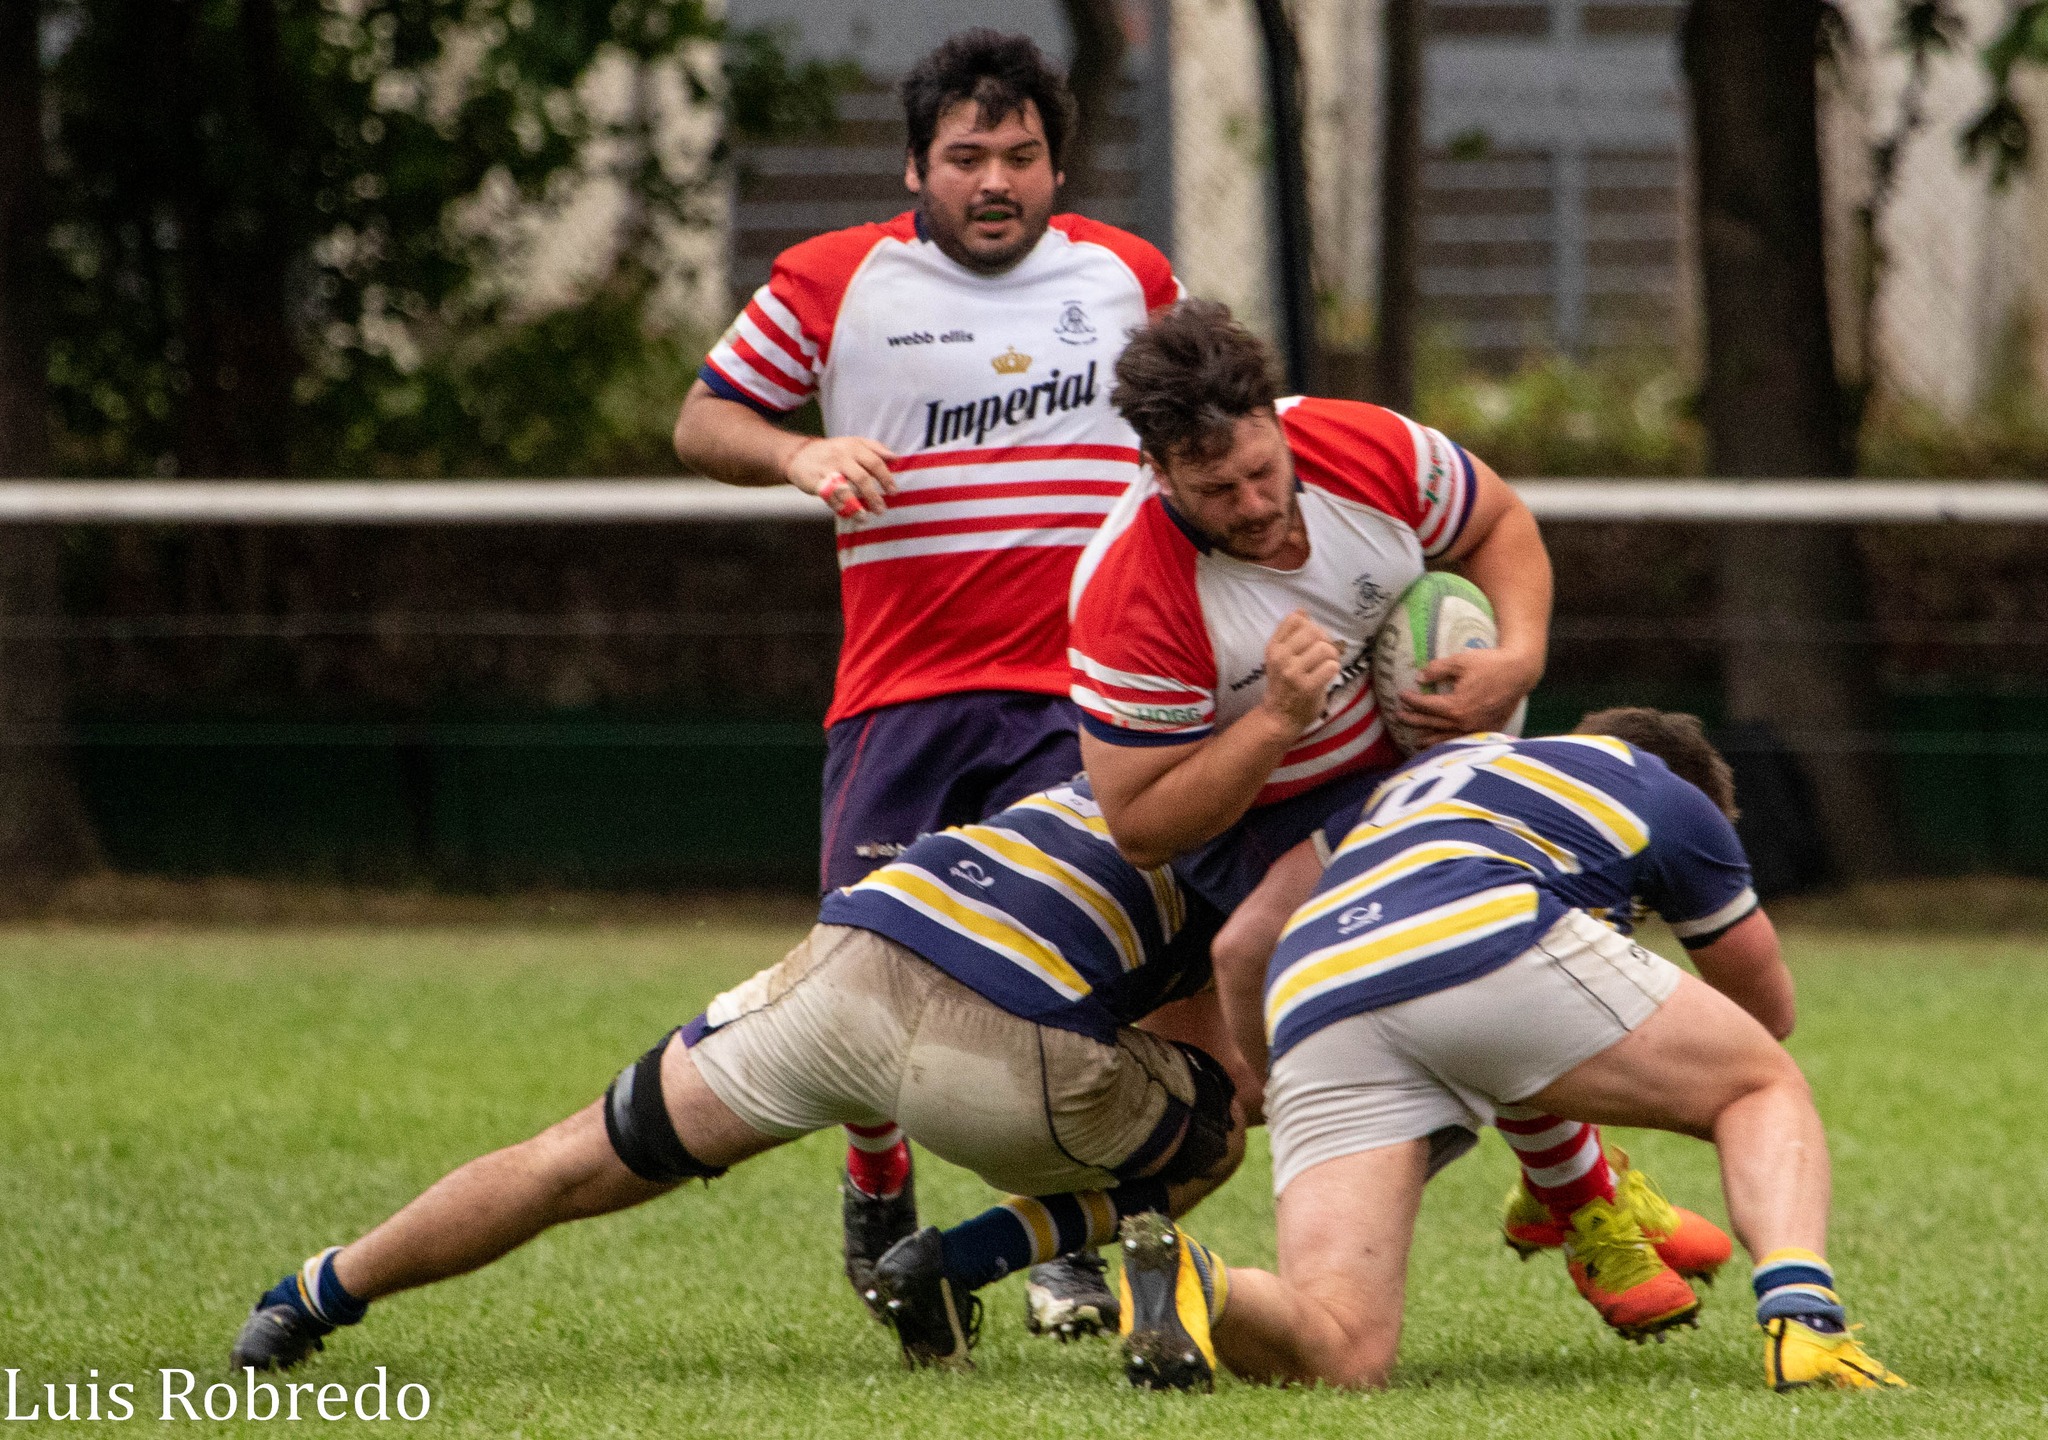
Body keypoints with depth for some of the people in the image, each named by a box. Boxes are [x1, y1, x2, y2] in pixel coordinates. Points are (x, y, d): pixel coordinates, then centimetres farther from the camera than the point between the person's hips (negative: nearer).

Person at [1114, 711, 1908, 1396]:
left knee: (1339, 1352, -4)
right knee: (1766, 1088, 19)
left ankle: (1194, 1288, -36)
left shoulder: (1440, 761, 42)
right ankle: (1801, 1318, -9)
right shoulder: (1671, 797, 32)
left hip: (1310, 1004, 3)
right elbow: (1770, 1007, 45)